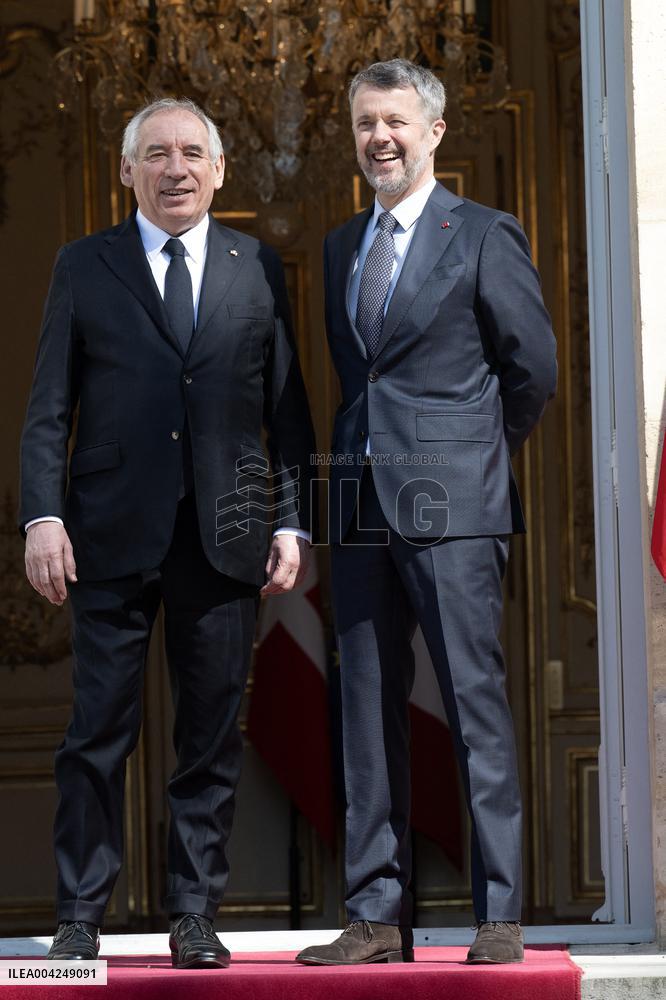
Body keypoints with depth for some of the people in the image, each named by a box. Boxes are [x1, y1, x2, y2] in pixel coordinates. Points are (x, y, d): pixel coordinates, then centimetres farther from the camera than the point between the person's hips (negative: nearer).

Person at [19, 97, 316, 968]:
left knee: (213, 735, 3)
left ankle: (195, 919, 11)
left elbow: (287, 407, 11)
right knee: (99, 732, 0)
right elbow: (49, 407, 5)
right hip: (113, 535, -1)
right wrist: (42, 515, -6)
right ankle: (79, 920, 6)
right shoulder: (83, 268, 8)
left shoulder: (258, 269, 11)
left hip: (225, 536, 1)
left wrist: (294, 522, 3)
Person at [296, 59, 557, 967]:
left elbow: (534, 365, 1)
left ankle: (499, 915, 0)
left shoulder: (484, 237, -1)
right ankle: (378, 916, 11)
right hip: (362, 508, 6)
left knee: (475, 703, -5)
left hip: (450, 506, -6)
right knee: (369, 711, 6)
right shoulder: (341, 247, 17)